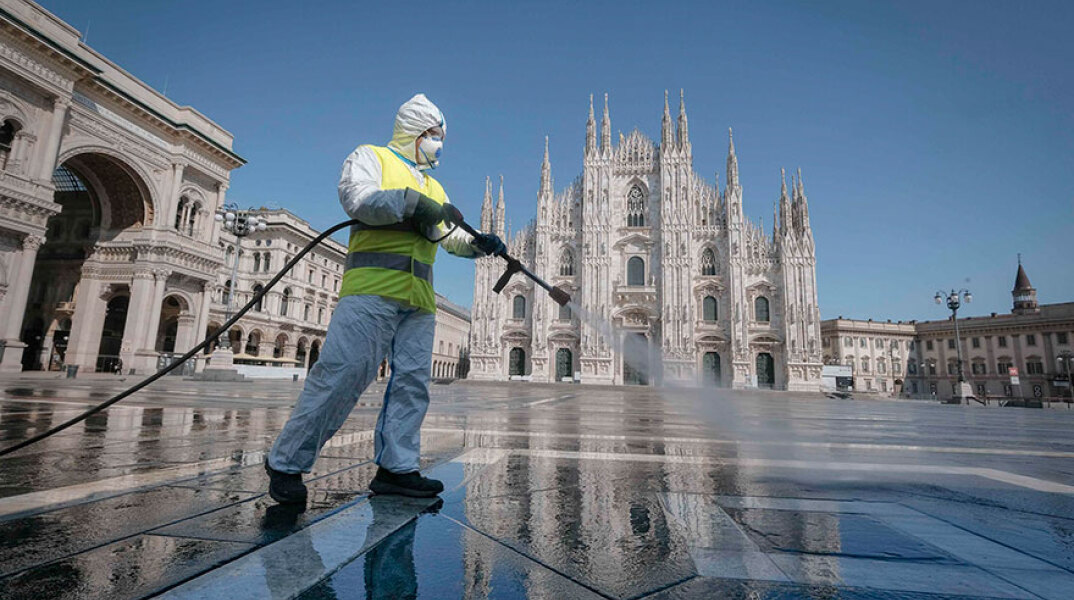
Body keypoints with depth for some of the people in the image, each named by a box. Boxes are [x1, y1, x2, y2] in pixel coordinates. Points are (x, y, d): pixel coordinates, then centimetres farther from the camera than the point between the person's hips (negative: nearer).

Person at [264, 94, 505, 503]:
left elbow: (451, 237, 24)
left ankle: (396, 468, 7)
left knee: (412, 382, 1)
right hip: (372, 286, -7)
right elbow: (355, 197, -8)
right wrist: (410, 203, -12)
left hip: (420, 299, 7)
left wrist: (478, 244, 5)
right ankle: (286, 462, 2)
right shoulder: (370, 157, 12)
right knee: (341, 374, -11)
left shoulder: (434, 188, 31)